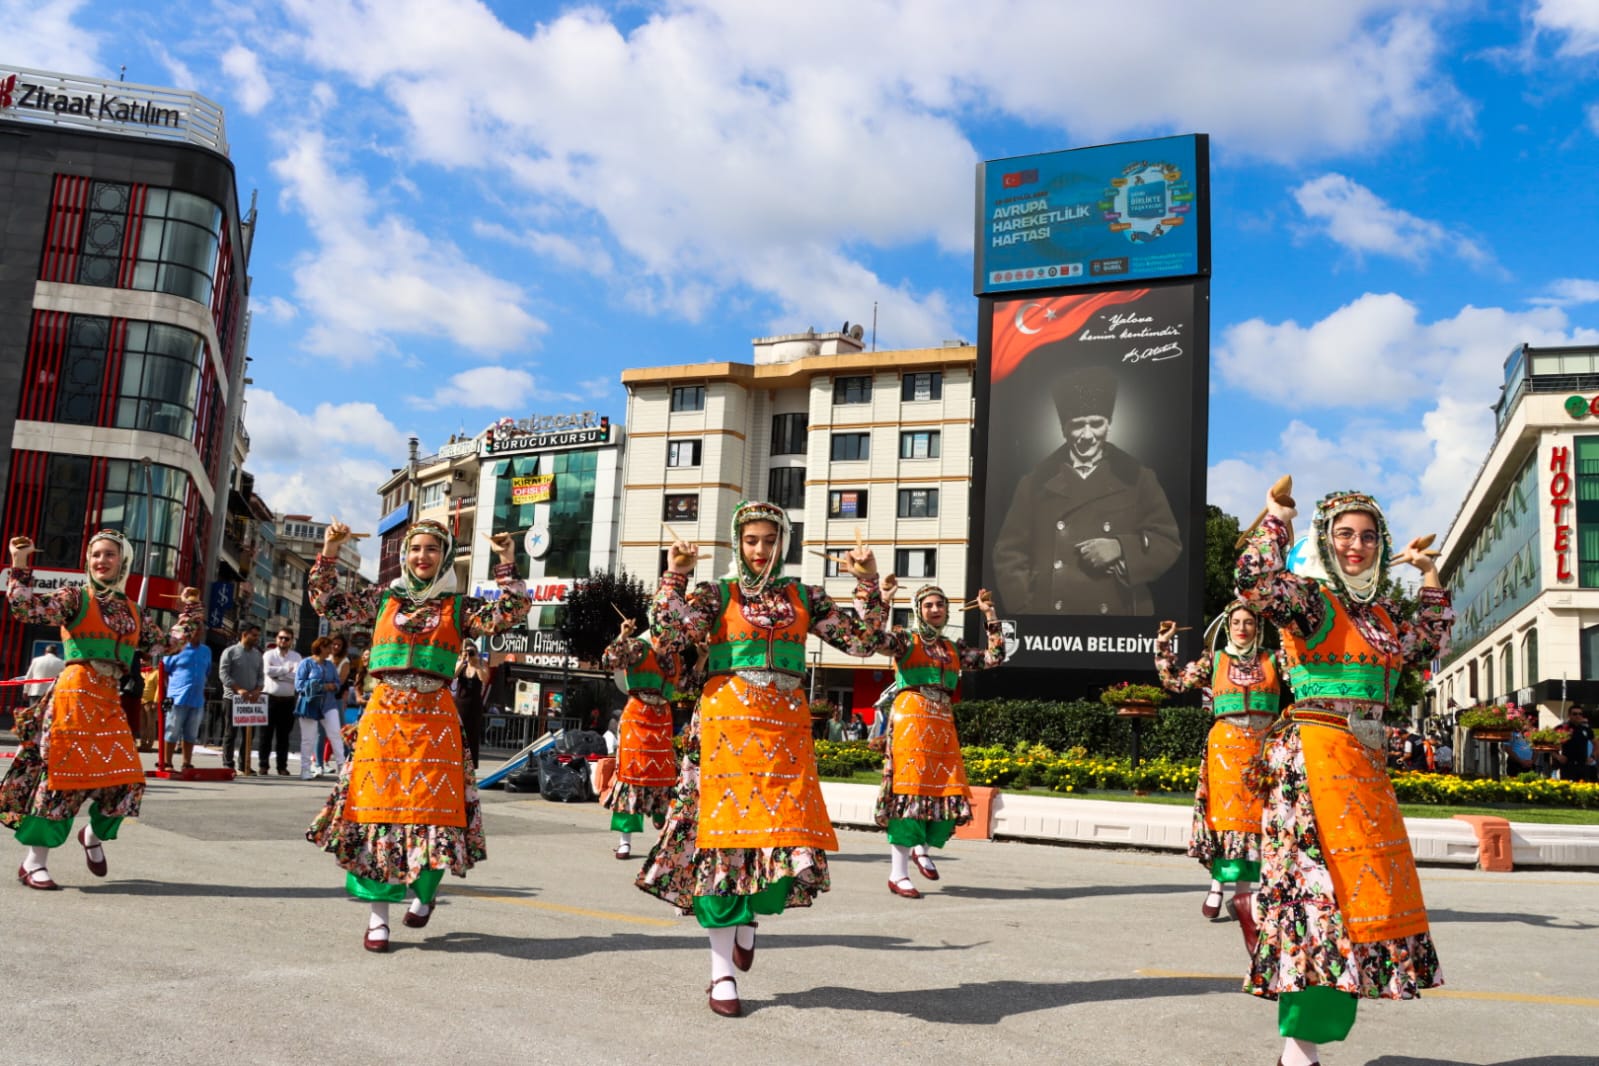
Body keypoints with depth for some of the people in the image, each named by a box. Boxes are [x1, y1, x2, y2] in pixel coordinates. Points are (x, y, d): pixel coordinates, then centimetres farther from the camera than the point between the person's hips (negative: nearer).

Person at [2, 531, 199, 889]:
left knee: (126, 777, 1)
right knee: (62, 772, -5)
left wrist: (189, 611, 26)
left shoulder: (134, 612, 16)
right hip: (75, 696, -5)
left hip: (109, 700, 5)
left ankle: (94, 835, 29)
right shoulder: (75, 599, 2)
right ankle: (33, 862, 7)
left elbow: (165, 645, 22)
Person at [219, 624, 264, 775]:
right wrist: (238, 689, -20)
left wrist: (258, 689, -7)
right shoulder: (230, 652, -4)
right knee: (232, 733, -1)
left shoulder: (257, 654, 12)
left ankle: (244, 765, 12)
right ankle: (228, 764, 6)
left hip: (251, 699, 5)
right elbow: (223, 674, -10)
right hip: (233, 698, -5)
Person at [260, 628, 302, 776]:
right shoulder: (269, 654, 5)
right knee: (266, 733, 2)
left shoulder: (296, 657, 7)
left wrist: (278, 673, -12)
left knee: (283, 735, 6)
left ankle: (282, 766, 11)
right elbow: (268, 670, -15)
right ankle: (263, 765, 8)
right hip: (270, 698, -1)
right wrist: (286, 669, -8)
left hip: (288, 700, 1)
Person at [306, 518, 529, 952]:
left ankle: (425, 890, 26)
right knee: (378, 808, 0)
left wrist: (508, 563, -12)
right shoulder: (382, 599, 12)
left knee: (433, 810, -3)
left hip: (435, 718, -1)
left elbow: (509, 614, -6)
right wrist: (329, 552, 2)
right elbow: (327, 604, 11)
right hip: (384, 715, 1)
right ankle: (378, 915, 10)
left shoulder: (459, 607, 6)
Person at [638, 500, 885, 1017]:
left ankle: (750, 914, 29)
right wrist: (676, 574, -11)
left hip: (787, 730, 3)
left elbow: (862, 641, 7)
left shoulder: (803, 597, 12)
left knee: (792, 841, -5)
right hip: (728, 726, -2)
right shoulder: (717, 594, 5)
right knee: (725, 835, -2)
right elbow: (672, 630, -12)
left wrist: (868, 583, 0)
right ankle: (722, 972, 10)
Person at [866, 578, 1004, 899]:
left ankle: (922, 849, 29)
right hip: (911, 720, -6)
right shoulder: (906, 640, 2)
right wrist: (881, 600, -21)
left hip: (943, 726, 6)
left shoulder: (954, 649, 19)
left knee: (951, 794, 1)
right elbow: (874, 639, -15)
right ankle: (898, 875, -2)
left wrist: (990, 614, 17)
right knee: (909, 789, -8)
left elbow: (994, 658, 18)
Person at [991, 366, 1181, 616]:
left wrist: (1120, 549, -14)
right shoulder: (1036, 481, 8)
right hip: (1047, 612, 0)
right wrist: (1025, 608, -5)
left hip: (1118, 613, 0)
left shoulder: (1137, 478, 8)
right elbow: (1010, 553, 7)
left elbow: (1169, 543, 4)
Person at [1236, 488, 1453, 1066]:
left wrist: (1428, 575, 30)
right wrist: (1276, 515, -17)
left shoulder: (1381, 612, 17)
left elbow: (1430, 641, 34)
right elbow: (1255, 582, -25)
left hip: (1364, 763, 9)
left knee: (1355, 892, 8)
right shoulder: (1311, 597, -6)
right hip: (1315, 756, -8)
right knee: (1322, 889, -12)